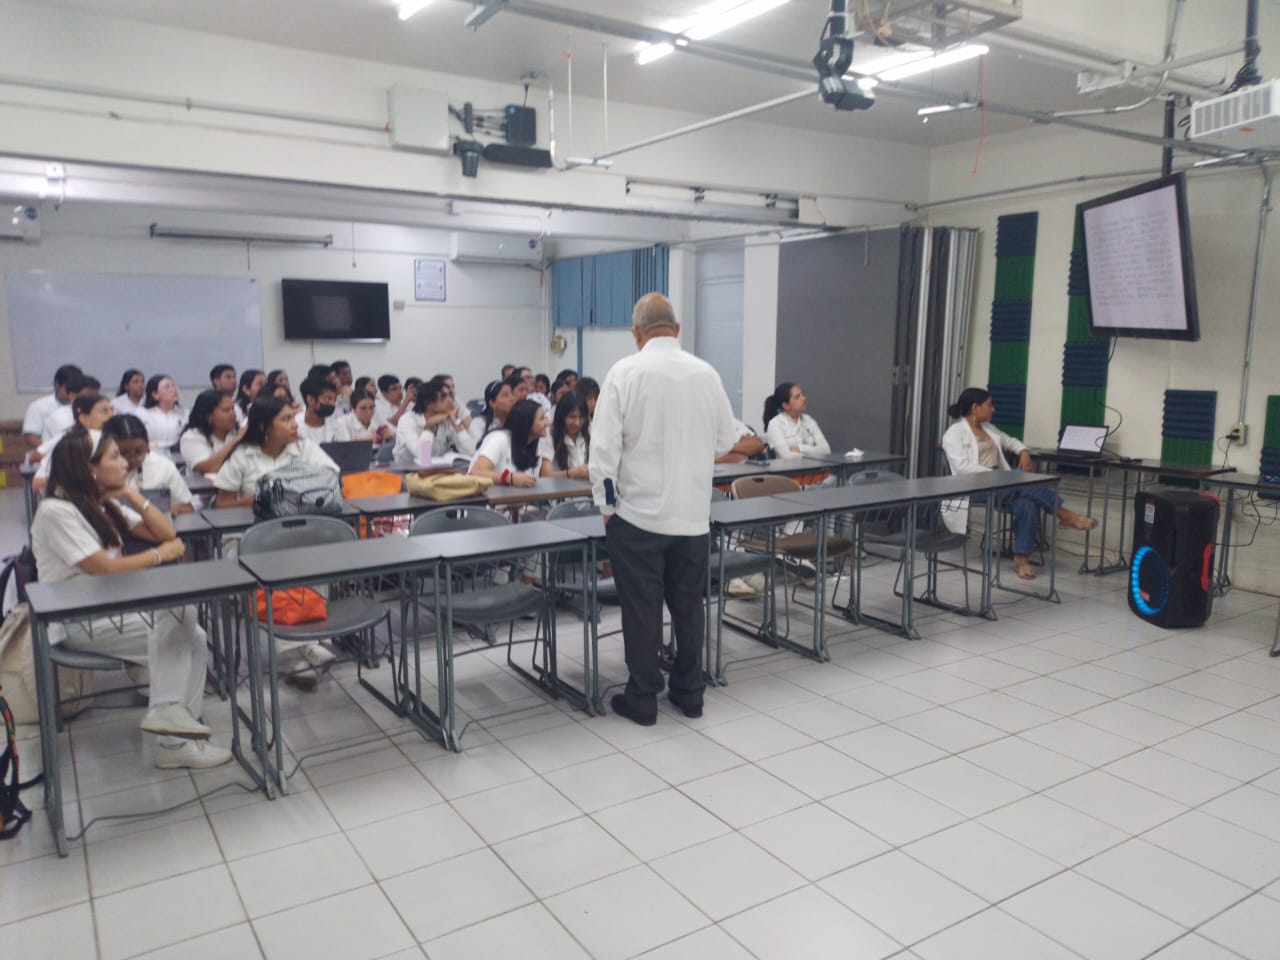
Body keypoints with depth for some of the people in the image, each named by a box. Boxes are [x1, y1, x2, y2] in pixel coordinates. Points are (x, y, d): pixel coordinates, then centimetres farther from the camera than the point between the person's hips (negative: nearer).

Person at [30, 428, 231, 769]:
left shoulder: (106, 504, 10)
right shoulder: (55, 512, -15)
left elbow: (167, 534, 7)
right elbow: (104, 568, -22)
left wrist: (134, 496, -3)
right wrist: (160, 555, -10)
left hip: (111, 608, 7)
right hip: (75, 623, -7)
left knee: (191, 635, -14)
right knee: (175, 619, -24)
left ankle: (179, 739, -12)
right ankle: (166, 711, -12)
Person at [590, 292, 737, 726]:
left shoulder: (625, 372, -10)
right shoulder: (707, 373, -1)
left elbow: (604, 445, -12)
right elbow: (726, 441, 8)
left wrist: (605, 503, 0)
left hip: (639, 512, -3)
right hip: (692, 513, 3)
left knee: (642, 609, 6)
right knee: (688, 605, 15)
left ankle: (642, 699, 16)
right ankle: (689, 692, 26)